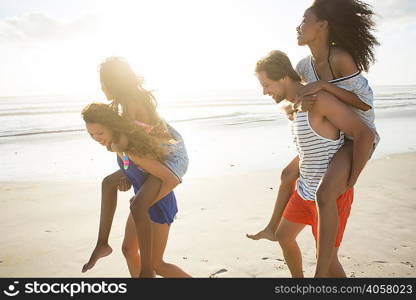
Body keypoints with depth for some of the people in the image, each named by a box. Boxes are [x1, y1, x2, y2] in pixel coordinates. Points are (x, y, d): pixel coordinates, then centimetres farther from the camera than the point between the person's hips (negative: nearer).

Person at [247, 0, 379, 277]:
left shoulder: (341, 58, -23)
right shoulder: (305, 65, 0)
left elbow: (367, 103, -21)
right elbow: (285, 104, 2)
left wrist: (324, 85, -30)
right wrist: (296, 105, -22)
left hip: (358, 136, -9)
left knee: (325, 194, -31)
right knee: (288, 174, 19)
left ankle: (321, 274, -23)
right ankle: (272, 229, 39)